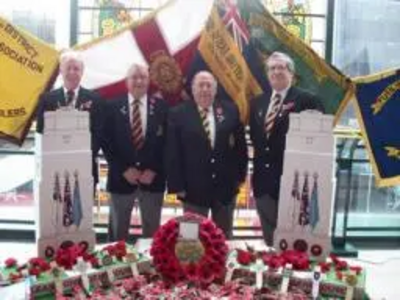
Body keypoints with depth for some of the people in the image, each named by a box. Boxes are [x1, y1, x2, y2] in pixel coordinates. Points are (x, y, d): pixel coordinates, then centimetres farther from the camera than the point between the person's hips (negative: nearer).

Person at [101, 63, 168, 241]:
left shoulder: (161, 107, 1)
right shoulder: (113, 106, 0)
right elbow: (106, 142, -3)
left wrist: (154, 170, -9)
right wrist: (124, 169, -11)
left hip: (153, 178, 1)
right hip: (122, 177, 0)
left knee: (152, 231, 10)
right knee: (118, 231, 11)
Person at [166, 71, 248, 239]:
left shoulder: (230, 111, 3)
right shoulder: (178, 114, -4)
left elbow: (240, 145, 8)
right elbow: (173, 153, -5)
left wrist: (239, 176, 5)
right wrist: (177, 185, -8)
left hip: (226, 187, 3)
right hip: (193, 189, -2)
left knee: (224, 237, 16)